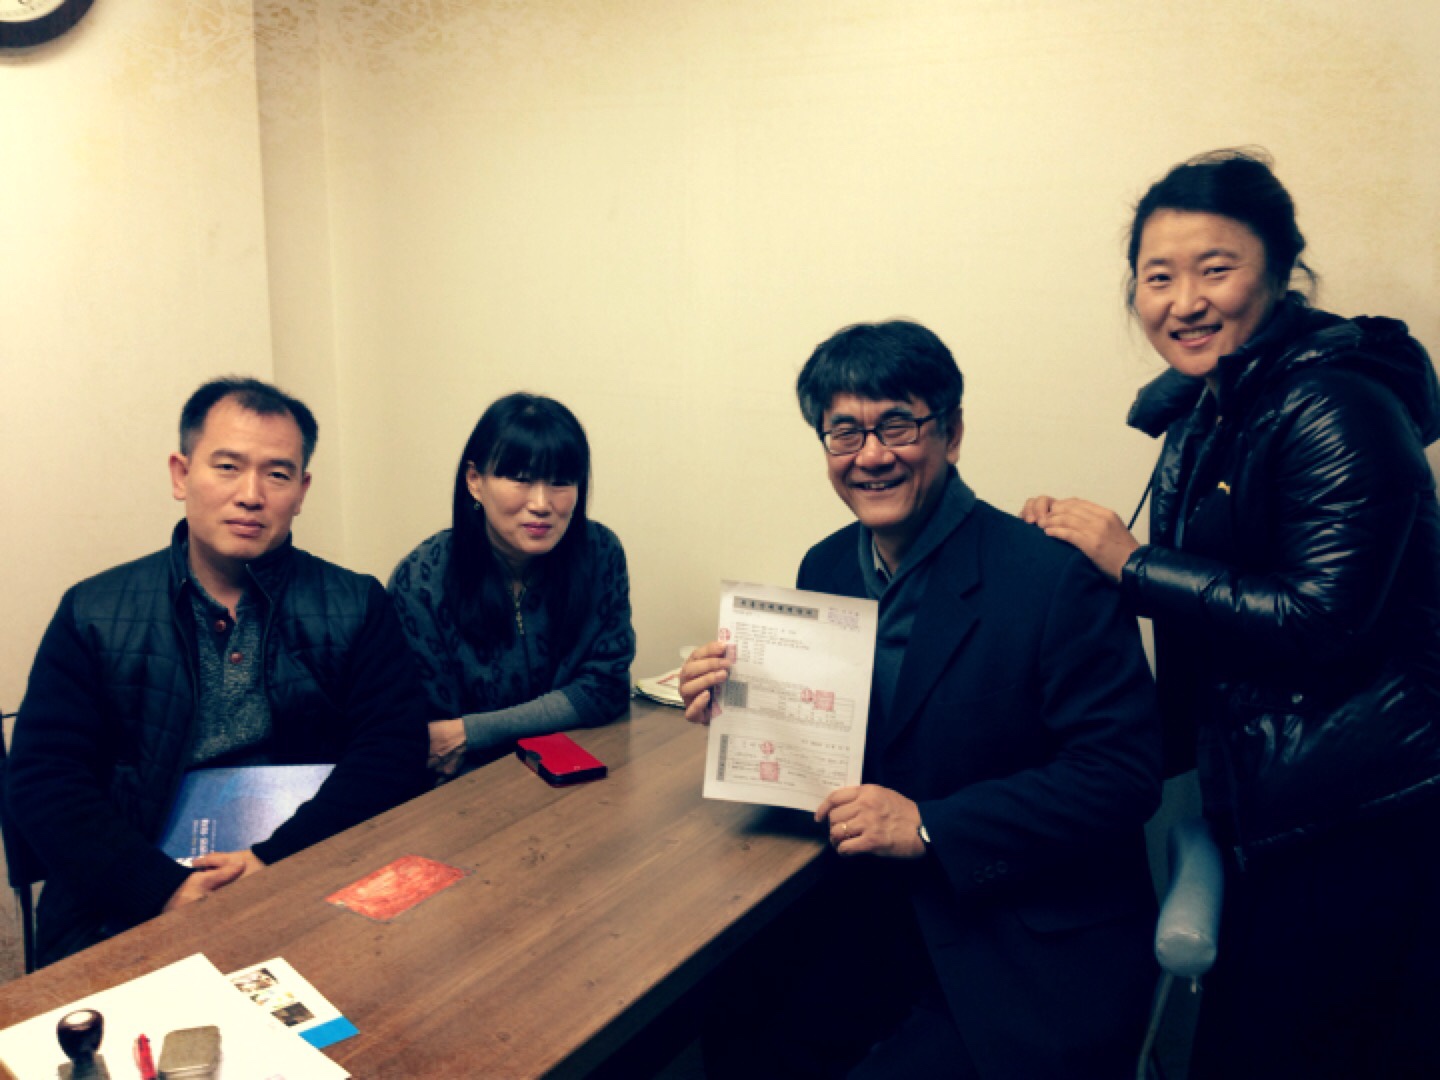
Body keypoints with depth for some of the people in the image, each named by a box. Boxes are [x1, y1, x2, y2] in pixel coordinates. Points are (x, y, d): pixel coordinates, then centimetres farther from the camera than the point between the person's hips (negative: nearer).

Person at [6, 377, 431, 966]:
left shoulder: (357, 608, 8)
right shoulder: (93, 614, 9)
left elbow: (393, 751, 0)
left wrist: (278, 861, -13)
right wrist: (166, 888, -12)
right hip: (131, 912, 0)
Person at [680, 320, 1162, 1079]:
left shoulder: (1056, 580, -17)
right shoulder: (825, 568, 2)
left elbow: (1123, 774, -17)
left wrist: (928, 826, -22)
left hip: (1039, 951, -4)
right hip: (882, 913, 5)